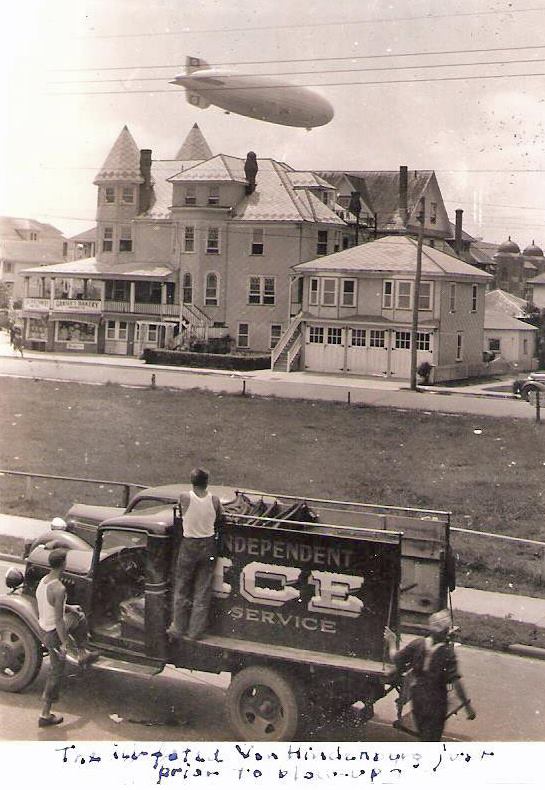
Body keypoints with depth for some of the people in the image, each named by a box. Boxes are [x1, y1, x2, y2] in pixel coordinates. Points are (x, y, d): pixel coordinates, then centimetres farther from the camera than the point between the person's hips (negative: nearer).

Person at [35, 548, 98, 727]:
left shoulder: (43, 581, -3)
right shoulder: (59, 589, -30)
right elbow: (58, 620, -28)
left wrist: (67, 608, 19)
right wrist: (65, 643, -21)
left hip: (43, 627, 8)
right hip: (53, 633, -8)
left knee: (79, 617, 27)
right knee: (56, 672, 7)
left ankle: (82, 654, 40)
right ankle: (45, 715, 17)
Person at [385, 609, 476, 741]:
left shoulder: (417, 644, -9)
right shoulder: (447, 652, -19)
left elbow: (395, 659, -1)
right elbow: (455, 681, -23)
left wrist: (391, 642, 16)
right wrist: (467, 705, -18)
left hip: (417, 695, 4)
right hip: (437, 700, -4)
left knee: (423, 734, 24)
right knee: (432, 738, 9)